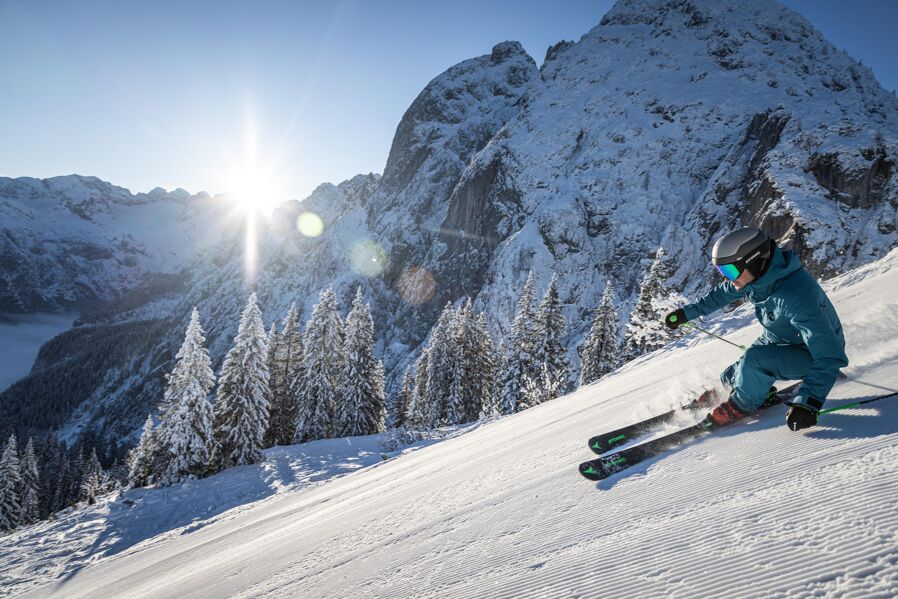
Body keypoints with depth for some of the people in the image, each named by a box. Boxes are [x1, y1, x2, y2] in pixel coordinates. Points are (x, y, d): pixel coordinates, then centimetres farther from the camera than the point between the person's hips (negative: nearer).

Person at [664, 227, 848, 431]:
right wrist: (688, 312, 11)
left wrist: (808, 402, -45)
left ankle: (742, 404, -5)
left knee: (754, 359, -31)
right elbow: (722, 293, 7)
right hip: (777, 341, 7)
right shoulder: (759, 273, -16)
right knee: (730, 378, 4)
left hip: (815, 354, -7)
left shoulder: (795, 297, -39)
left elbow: (830, 356, -38)